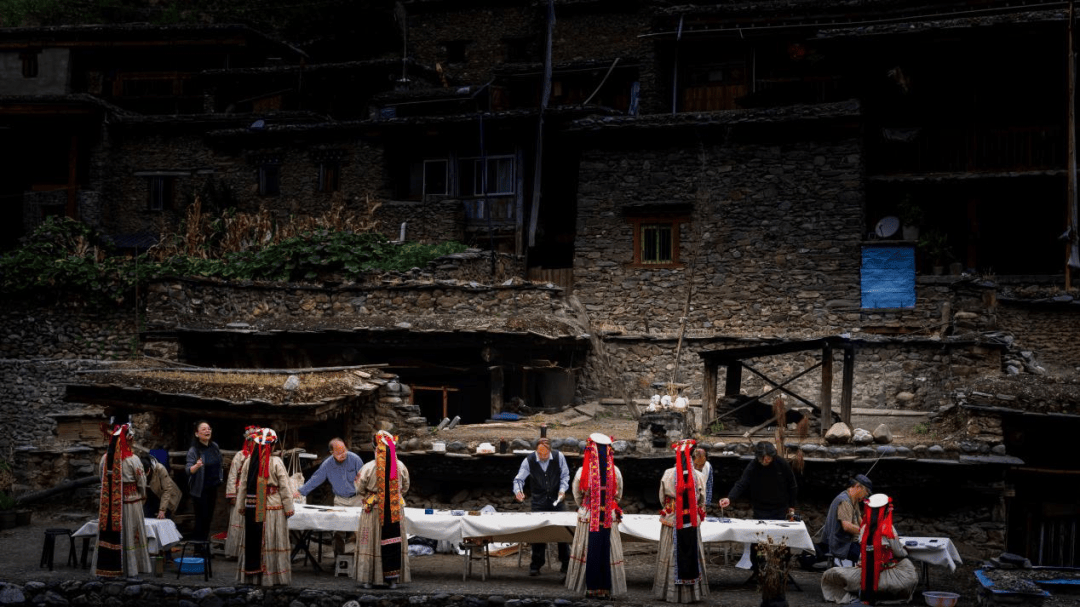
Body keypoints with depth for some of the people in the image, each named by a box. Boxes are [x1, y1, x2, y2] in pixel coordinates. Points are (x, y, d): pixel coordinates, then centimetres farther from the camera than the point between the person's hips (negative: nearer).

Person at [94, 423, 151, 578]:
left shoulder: (105, 458, -1)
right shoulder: (132, 460, -13)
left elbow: (103, 480, 7)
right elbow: (141, 482, -5)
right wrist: (142, 496, 13)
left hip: (109, 503, 4)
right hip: (130, 500, -4)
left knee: (109, 535, 8)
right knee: (129, 535, 4)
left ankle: (106, 568, 13)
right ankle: (130, 569, 8)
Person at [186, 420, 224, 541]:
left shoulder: (214, 446, 2)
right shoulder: (193, 450, -17)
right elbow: (188, 469, -27)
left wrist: (220, 478, 15)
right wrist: (197, 466, -46)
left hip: (213, 487, 6)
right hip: (199, 489, -6)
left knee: (209, 517, 13)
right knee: (201, 518, -5)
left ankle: (204, 543, 26)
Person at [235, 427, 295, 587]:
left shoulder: (248, 461, 1)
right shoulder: (276, 462, -10)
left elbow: (243, 485, 7)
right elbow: (284, 487, -7)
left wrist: (241, 506, 17)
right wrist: (288, 508, 0)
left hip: (252, 507, 3)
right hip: (273, 507, -3)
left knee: (253, 540, 10)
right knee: (271, 542, 2)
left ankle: (250, 574, 16)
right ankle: (271, 575, 5)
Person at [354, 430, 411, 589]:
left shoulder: (369, 467, -14)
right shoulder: (401, 467, -5)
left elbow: (360, 490, -4)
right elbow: (405, 488, 9)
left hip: (374, 512, -2)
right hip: (395, 512, 2)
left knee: (371, 544, 8)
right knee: (394, 543, 9)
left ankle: (367, 579, 11)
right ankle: (393, 578, 12)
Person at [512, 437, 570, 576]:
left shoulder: (559, 457, -8)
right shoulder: (529, 460, -9)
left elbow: (565, 475, 5)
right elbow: (519, 479, -3)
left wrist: (562, 489, -10)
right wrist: (518, 491, -23)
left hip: (556, 499, 0)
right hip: (539, 501, 0)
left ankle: (566, 564, 11)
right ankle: (535, 565, 8)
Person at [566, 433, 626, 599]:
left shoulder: (582, 472, -11)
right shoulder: (615, 472, -6)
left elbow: (577, 495, 4)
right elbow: (618, 495, 8)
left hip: (587, 518, -1)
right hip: (609, 519, 1)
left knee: (588, 553, 9)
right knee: (607, 553, 7)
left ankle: (591, 588, 13)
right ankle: (606, 589, 10)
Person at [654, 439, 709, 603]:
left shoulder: (668, 474, -9)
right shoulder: (699, 476, -6)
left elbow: (662, 498, 2)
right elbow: (702, 500, 4)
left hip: (672, 521, -1)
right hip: (692, 522, 1)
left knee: (672, 555, 6)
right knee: (692, 554, 9)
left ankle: (670, 591, 11)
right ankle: (693, 591, 14)